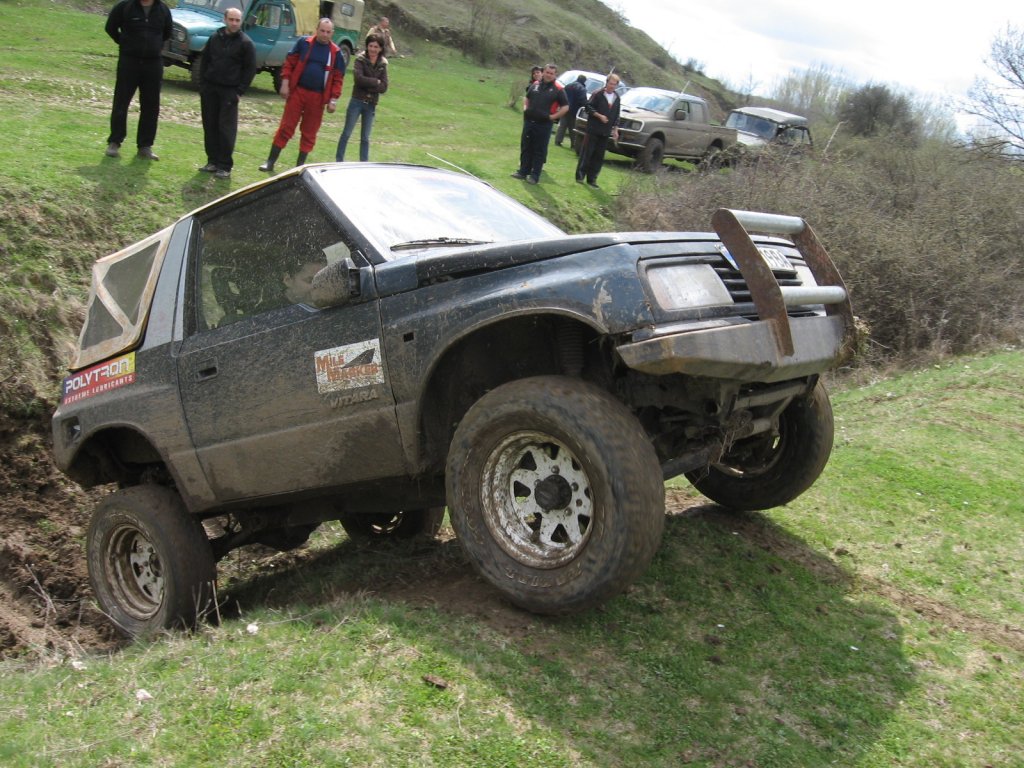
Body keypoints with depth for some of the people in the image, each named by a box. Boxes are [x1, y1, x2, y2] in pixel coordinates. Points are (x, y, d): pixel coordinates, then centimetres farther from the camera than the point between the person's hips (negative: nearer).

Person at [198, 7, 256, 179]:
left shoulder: (246, 43, -4)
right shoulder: (215, 37, 7)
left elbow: (250, 69, -4)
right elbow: (204, 60, 14)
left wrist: (240, 91, -8)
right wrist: (202, 84, 6)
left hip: (229, 91, -4)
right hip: (209, 88, 4)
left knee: (226, 128, -6)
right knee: (210, 126, 6)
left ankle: (225, 166, -2)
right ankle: (212, 161, 14)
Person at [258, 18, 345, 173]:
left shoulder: (336, 52, 2)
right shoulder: (303, 43, 1)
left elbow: (338, 78, 4)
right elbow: (289, 63, 2)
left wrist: (333, 99, -3)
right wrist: (285, 84, -6)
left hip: (318, 97, 1)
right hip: (297, 92, -1)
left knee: (309, 132, 7)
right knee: (286, 127, 0)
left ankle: (300, 165, 19)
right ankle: (270, 162, 6)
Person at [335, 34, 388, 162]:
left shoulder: (383, 64, 3)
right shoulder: (360, 59, -5)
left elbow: (384, 87, -5)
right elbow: (359, 79, -20)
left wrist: (368, 85, -15)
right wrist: (376, 82, -13)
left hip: (371, 104, 3)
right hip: (357, 101, -2)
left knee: (365, 137, 10)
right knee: (347, 133, 4)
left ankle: (364, 163, 16)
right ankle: (339, 160, 12)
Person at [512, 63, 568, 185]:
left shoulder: (558, 89, -5)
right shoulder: (535, 85, 9)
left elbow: (565, 107, -4)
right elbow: (527, 98, 24)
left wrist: (553, 116, -9)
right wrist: (525, 108, 7)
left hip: (544, 124, -5)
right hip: (529, 121, 5)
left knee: (539, 151, 1)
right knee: (525, 147, 10)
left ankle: (534, 175, 6)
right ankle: (523, 171, 19)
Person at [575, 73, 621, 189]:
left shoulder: (616, 98, 12)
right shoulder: (598, 94, -5)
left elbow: (616, 115, 17)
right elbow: (589, 107, -8)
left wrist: (615, 129, 10)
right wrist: (599, 116, -17)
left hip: (605, 132, 5)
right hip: (593, 129, -5)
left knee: (599, 157, 5)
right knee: (586, 153, -3)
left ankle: (592, 179, 10)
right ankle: (580, 175, 5)